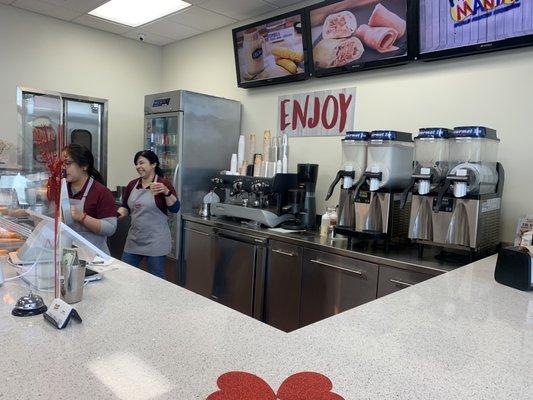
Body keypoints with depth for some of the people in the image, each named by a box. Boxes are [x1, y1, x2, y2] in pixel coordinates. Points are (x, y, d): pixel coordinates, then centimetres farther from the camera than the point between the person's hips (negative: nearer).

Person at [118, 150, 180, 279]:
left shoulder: (163, 183, -9)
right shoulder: (132, 185, 6)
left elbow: (175, 208, -15)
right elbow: (125, 207, 15)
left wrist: (166, 192, -29)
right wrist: (119, 213, -6)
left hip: (155, 240, -5)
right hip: (134, 239, 5)